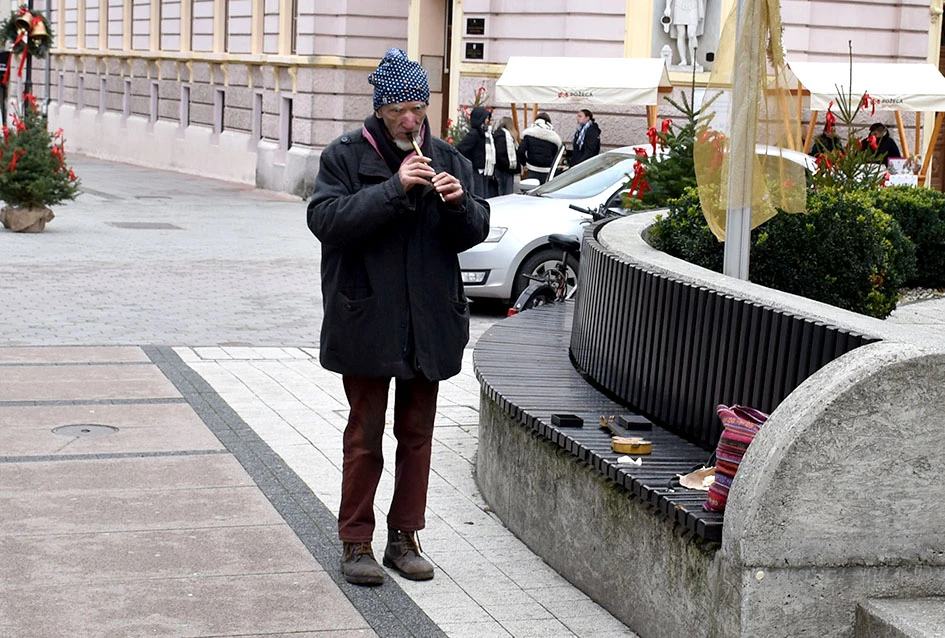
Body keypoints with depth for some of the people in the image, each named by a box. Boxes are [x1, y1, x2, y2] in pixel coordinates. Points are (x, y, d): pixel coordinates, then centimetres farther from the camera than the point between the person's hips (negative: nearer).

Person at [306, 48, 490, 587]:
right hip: (367, 322, -4)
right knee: (365, 435, 2)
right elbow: (326, 220, -18)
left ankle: (405, 537, 23)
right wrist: (395, 188, -23)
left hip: (430, 322, 4)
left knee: (418, 435, 11)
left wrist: (460, 204, -14)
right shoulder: (346, 156, -4)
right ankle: (357, 542, 12)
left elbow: (475, 234, 8)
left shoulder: (449, 160, 8)